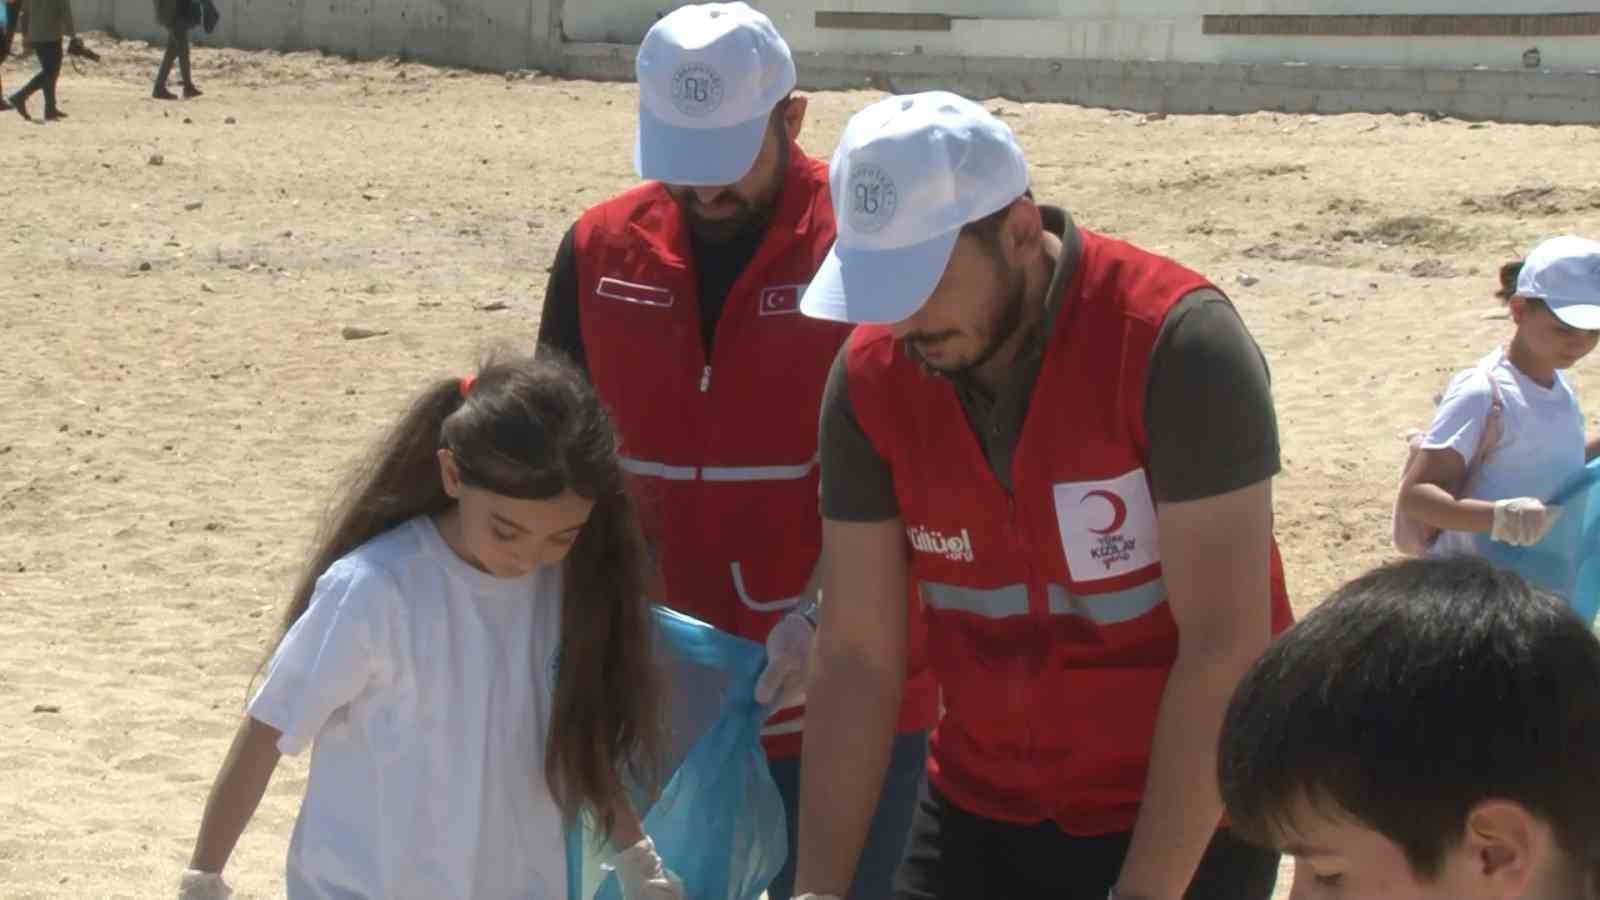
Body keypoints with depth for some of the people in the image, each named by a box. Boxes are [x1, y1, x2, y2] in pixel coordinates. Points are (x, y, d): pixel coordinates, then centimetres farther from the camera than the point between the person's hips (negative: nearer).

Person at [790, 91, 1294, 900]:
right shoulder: (870, 379, -7)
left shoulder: (1175, 345, -21)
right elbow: (856, 656, -5)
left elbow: (1224, 650, -21)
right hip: (976, 811, 4)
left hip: (1182, 824, -4)